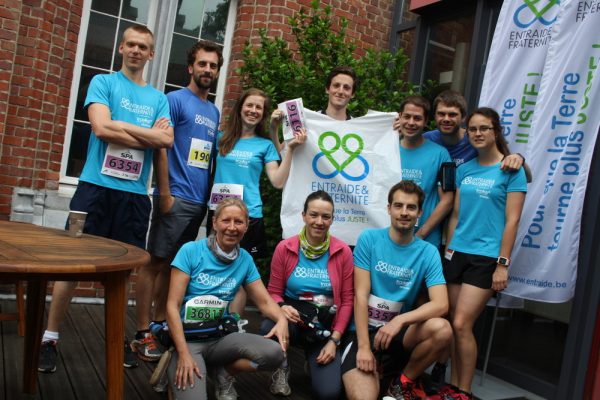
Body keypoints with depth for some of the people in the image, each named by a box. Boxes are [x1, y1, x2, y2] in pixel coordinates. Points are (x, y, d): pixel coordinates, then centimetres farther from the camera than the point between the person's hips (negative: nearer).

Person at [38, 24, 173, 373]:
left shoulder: (159, 98, 14)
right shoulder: (103, 82, 5)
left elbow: (167, 140, -2)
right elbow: (101, 128, -11)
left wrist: (121, 125, -5)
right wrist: (149, 134, -5)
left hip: (136, 194, 3)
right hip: (97, 186, -3)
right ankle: (50, 337, 11)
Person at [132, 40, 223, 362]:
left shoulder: (214, 111, 17)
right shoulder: (175, 100, -3)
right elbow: (160, 148, -10)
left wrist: (211, 196, 12)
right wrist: (165, 194, -14)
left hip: (200, 201, 7)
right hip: (175, 197, -6)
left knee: (175, 265, 13)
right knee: (156, 262, -1)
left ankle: (160, 324, 24)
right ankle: (142, 334, 5)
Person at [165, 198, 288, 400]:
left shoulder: (245, 260, 3)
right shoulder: (190, 251, -10)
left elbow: (265, 301, 7)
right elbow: (173, 306, -11)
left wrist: (281, 319, -16)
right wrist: (184, 354, -20)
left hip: (220, 337, 4)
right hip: (187, 339, -4)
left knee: (275, 353, -22)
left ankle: (224, 371, 4)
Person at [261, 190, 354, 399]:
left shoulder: (343, 252, -6)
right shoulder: (284, 248, -6)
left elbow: (347, 299, -2)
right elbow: (274, 291, 1)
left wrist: (334, 339, -9)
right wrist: (281, 308, -22)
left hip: (325, 328, 0)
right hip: (292, 321, 0)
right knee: (269, 326, -37)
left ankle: (314, 362, 19)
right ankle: (281, 368, -1)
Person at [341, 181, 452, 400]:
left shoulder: (428, 252, -4)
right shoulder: (369, 239, -8)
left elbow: (441, 304, -14)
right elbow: (361, 295, -11)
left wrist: (400, 320, -30)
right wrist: (364, 346, -18)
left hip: (400, 331, 3)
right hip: (365, 329, -2)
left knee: (442, 329, -28)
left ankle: (404, 382, -2)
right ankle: (374, 370, 12)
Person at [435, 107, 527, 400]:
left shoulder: (511, 170, -4)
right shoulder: (464, 169, 10)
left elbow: (512, 220, -7)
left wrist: (503, 264, -10)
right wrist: (448, 250, 10)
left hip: (486, 257, -5)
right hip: (457, 253, 5)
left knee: (462, 324, -9)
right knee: (453, 325, 6)